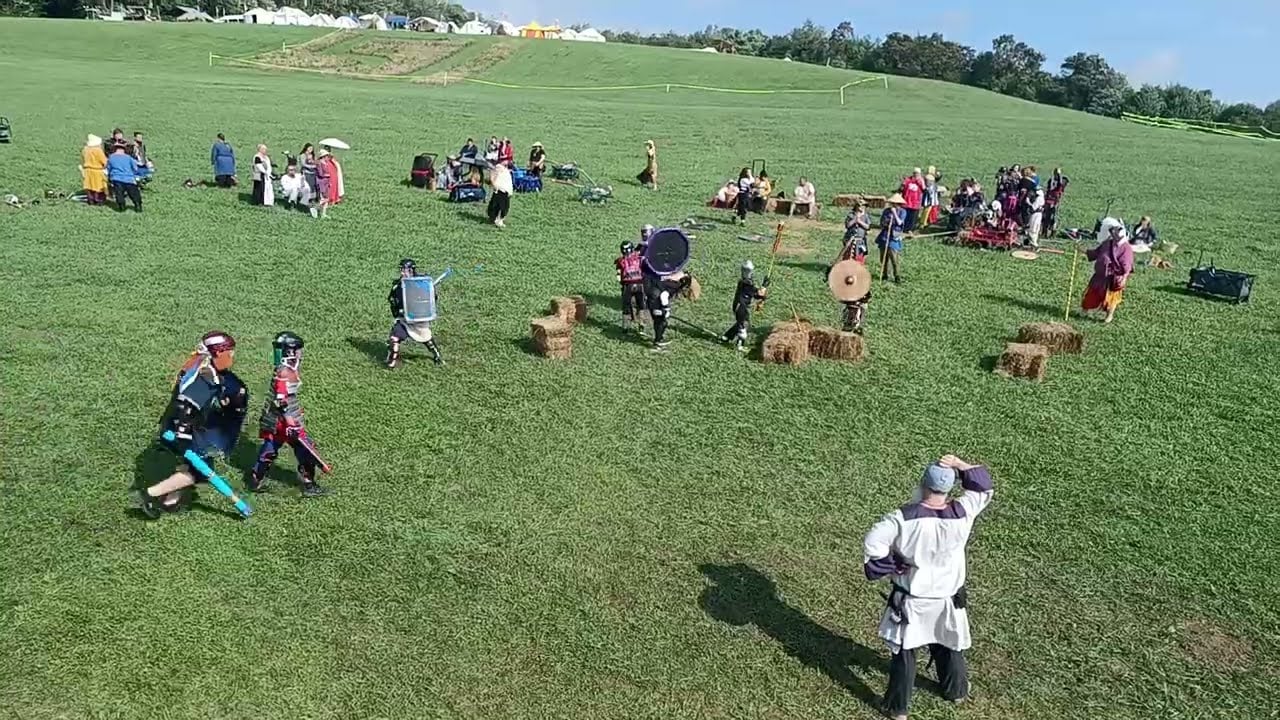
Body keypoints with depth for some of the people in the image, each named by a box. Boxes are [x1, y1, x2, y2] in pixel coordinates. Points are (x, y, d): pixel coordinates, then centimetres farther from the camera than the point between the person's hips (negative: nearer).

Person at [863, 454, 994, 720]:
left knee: (903, 652, 13)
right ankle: (956, 691, 50)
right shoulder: (962, 514, -19)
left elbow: (873, 543, -24)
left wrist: (886, 567, -7)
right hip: (947, 598, 2)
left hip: (910, 600, -2)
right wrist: (960, 464, -14)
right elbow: (984, 487, -3)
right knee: (949, 647, 27)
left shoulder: (904, 517, -25)